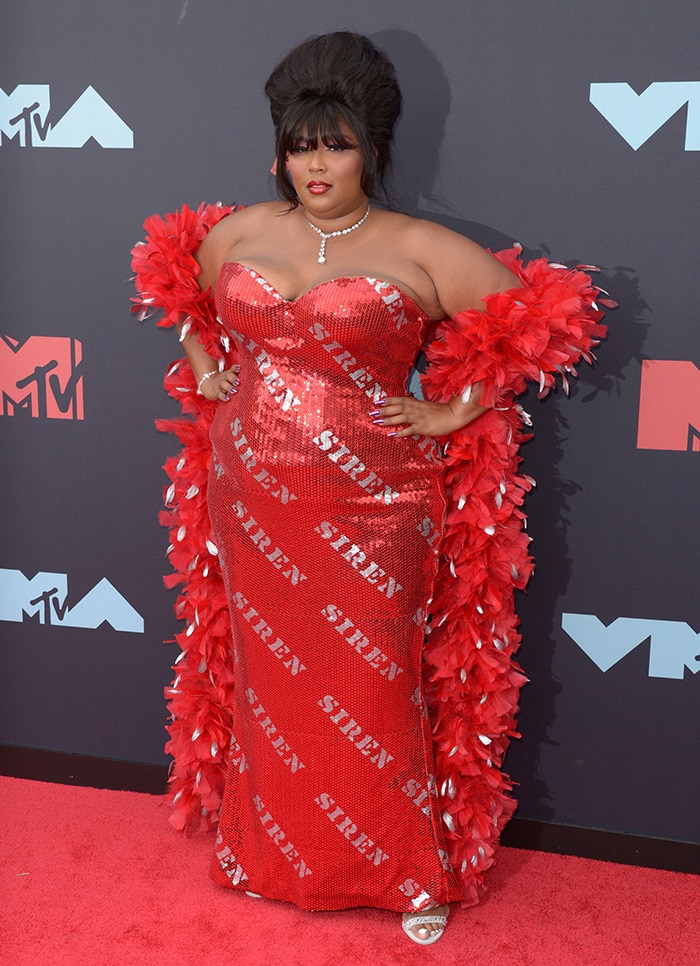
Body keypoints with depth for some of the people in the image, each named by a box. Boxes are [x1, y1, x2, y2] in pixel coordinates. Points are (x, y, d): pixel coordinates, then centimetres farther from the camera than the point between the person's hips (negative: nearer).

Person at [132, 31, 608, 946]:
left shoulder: (421, 251, -8)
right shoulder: (240, 232, 5)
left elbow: (535, 316, -7)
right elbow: (179, 286, 26)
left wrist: (452, 412, -8)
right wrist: (203, 367, 13)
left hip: (372, 512, -4)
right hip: (253, 502, 4)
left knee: (374, 691, 4)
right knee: (264, 676, 15)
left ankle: (415, 870, 26)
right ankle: (269, 849, 38)